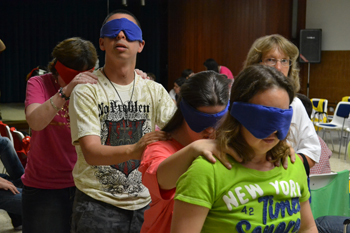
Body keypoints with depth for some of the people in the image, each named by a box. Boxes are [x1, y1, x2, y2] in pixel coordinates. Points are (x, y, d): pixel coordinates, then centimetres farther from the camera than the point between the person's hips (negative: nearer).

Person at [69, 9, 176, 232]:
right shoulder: (86, 91, -9)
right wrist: (134, 150, -37)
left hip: (145, 203, 4)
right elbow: (91, 153, -19)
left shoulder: (155, 91, 3)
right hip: (98, 205, -3)